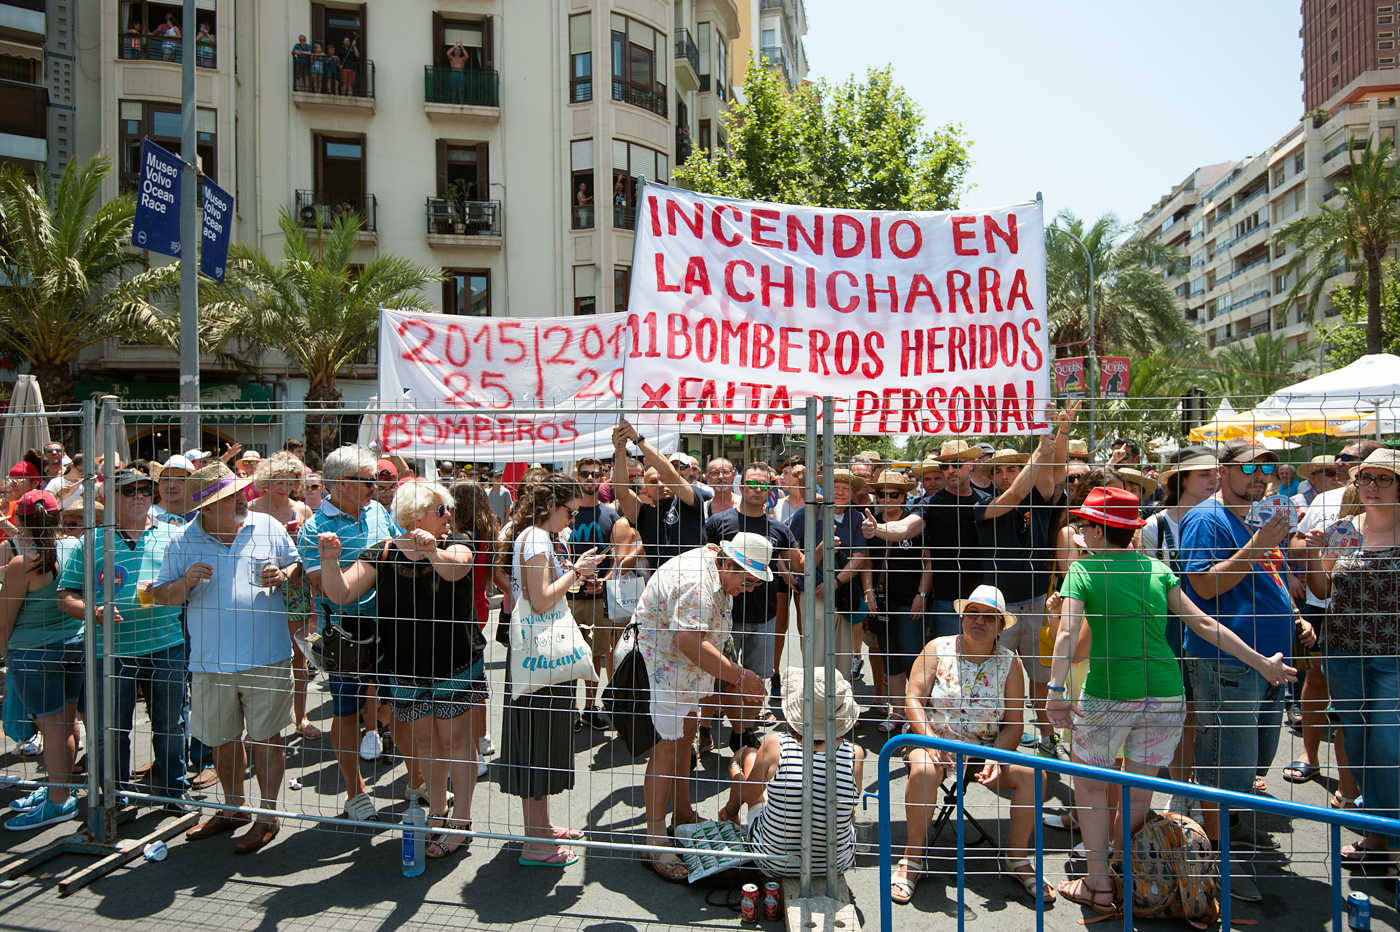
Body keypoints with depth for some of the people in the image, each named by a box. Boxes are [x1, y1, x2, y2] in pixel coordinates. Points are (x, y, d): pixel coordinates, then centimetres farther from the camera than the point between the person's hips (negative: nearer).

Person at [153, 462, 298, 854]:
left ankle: (267, 817, 19)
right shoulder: (184, 542, 1)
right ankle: (233, 808, 39)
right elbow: (161, 596, 6)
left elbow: (296, 564, 11)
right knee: (222, 739, 17)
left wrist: (283, 575, -11)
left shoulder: (268, 527, 0)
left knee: (264, 738, 3)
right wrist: (186, 582, -15)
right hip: (210, 662, 2)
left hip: (265, 659, -2)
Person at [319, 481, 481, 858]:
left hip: (456, 663, -3)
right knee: (423, 739, 14)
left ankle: (460, 822, 14)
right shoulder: (382, 554, -3)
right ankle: (437, 812, 32)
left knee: (455, 739, 2)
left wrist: (433, 551, -53)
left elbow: (455, 568, -32)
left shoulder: (455, 544, -8)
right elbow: (341, 594, -9)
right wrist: (329, 561, -28)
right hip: (408, 667, 3)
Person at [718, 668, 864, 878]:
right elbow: (850, 810, -2)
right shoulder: (855, 755, -20)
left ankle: (730, 813, 50)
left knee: (747, 754, 18)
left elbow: (748, 794, -6)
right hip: (836, 865, 2)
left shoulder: (775, 745, -24)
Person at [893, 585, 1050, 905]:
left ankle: (1017, 858, 0)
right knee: (923, 770, -34)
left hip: (988, 749, 2)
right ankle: (913, 857, -13)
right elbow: (913, 700, -8)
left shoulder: (1009, 663, 1)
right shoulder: (937, 649, -2)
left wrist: (996, 758, -17)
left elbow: (1014, 724, 1)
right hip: (932, 740, -2)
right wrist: (930, 740, -23)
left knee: (1032, 774, -22)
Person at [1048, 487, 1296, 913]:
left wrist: (1057, 690, -20)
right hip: (1166, 694, 4)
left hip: (1108, 695, -4)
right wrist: (1261, 663, 17)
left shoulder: (1083, 570, -3)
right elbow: (1204, 625, 9)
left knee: (1091, 785, 15)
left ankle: (1099, 885, 19)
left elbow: (1067, 634, -15)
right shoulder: (1157, 569, 9)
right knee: (1139, 793, 17)